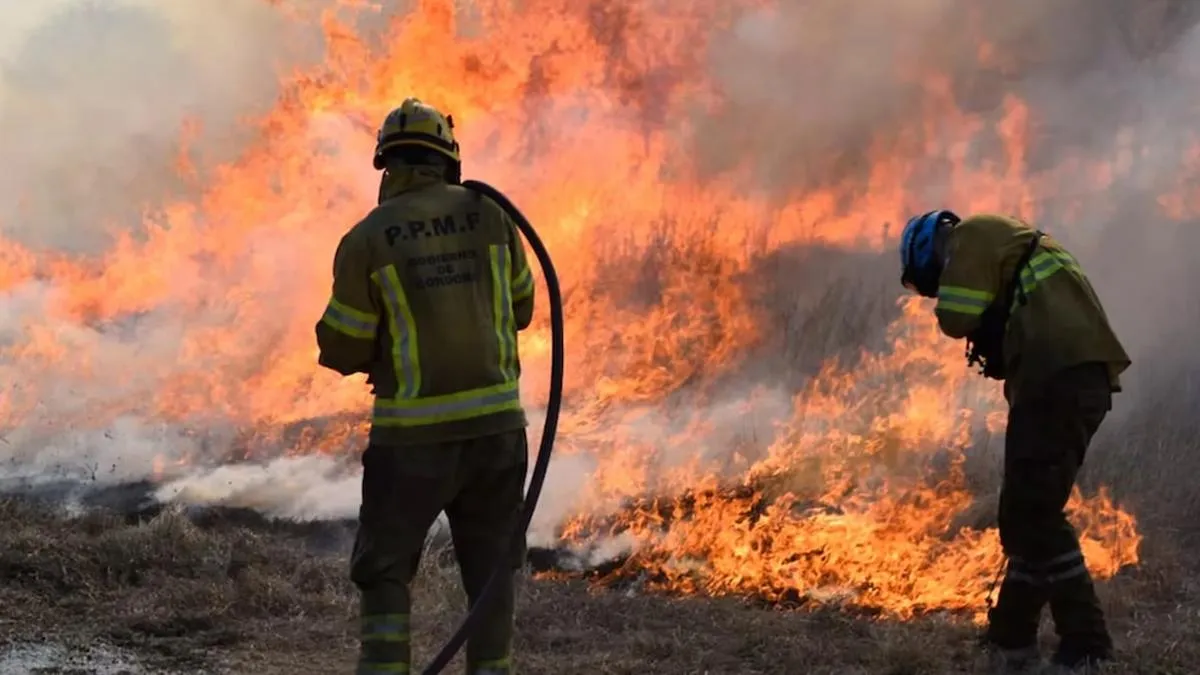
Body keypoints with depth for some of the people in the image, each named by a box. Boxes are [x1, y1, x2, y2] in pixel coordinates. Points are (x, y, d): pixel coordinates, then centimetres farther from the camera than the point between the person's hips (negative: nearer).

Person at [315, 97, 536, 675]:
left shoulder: (365, 240, -7)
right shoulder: (488, 215, 2)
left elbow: (342, 350, -3)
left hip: (415, 431, -3)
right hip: (495, 420, 3)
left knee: (386, 569, 10)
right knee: (490, 563, 16)